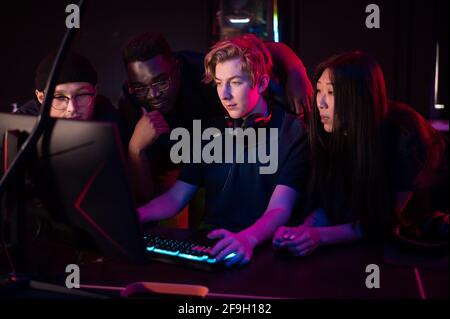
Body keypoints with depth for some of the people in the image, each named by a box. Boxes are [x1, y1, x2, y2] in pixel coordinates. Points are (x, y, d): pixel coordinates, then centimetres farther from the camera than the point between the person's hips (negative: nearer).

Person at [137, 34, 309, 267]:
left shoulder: (292, 132, -5)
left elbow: (279, 210, -16)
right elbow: (175, 198, 10)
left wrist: (247, 238, -38)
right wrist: (130, 216, -10)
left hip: (263, 248, -4)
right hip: (209, 243, 5)